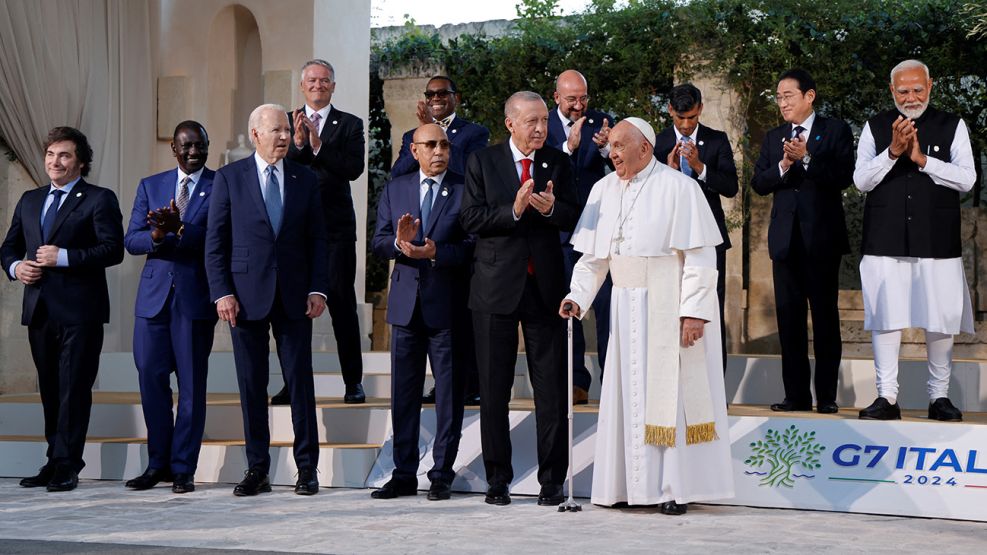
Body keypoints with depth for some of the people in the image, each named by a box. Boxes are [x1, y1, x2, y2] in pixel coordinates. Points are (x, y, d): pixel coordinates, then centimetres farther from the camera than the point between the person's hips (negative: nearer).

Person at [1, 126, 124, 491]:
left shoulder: (99, 200, -1)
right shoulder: (29, 201, 18)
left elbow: (113, 249, -12)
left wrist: (64, 257, -18)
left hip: (79, 310, -6)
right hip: (39, 309, 6)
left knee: (74, 389, -5)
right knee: (50, 390, 11)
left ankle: (66, 466, -2)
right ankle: (55, 462, 18)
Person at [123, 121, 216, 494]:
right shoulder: (150, 186, 13)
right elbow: (131, 240, 6)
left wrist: (179, 228, -27)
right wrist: (157, 235, -15)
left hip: (196, 297, -3)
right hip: (154, 295, 4)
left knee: (191, 384, 1)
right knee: (151, 379, 5)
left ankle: (183, 469, 8)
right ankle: (157, 463, 17)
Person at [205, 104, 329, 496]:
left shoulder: (305, 180, 8)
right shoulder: (229, 178, 3)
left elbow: (317, 239, 8)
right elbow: (215, 241, 1)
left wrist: (318, 289, -2)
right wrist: (222, 292, -8)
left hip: (294, 296, 1)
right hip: (246, 296, -1)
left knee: (300, 382, 2)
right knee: (251, 385, 3)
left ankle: (307, 468, 9)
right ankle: (257, 469, 11)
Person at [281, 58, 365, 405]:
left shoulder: (350, 125, 5)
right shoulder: (286, 123, 10)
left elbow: (354, 168, -9)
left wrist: (318, 144, -17)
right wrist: (297, 143, -17)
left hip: (335, 226, -2)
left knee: (342, 304, -2)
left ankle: (353, 382, 5)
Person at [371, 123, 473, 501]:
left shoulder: (465, 190, 0)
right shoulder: (394, 190, 11)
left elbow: (474, 245, -8)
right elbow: (379, 244, 5)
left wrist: (436, 252, -21)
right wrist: (399, 242, -16)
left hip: (448, 304, -3)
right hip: (406, 304, 3)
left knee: (450, 392, 2)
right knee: (403, 392, 7)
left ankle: (442, 474, 11)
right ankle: (404, 474, 14)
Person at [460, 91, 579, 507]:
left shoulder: (558, 163, 8)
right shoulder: (483, 162, 3)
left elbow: (574, 219, 2)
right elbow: (470, 219, -5)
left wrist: (551, 208, -19)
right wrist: (513, 211, -19)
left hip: (545, 286, 1)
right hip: (496, 285, -1)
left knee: (552, 388, 1)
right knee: (494, 389, 5)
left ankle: (552, 480, 9)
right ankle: (498, 479, 15)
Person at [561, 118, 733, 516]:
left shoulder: (678, 188, -9)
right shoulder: (604, 190, 8)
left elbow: (700, 255, -13)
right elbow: (593, 255, 10)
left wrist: (694, 311, -19)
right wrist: (577, 297, -4)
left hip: (670, 307, -6)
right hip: (627, 308, 6)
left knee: (671, 392, -3)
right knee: (628, 393, 7)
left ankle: (678, 487, 4)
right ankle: (630, 484, 14)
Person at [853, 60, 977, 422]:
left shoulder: (952, 127, 6)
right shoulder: (876, 128, 8)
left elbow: (967, 179, -3)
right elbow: (861, 181, 1)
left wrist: (922, 159, -13)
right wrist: (892, 151, -14)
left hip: (937, 241, 0)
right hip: (886, 241, 0)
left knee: (941, 320, 2)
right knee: (885, 317, 0)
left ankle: (940, 397, 13)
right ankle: (886, 398, 6)